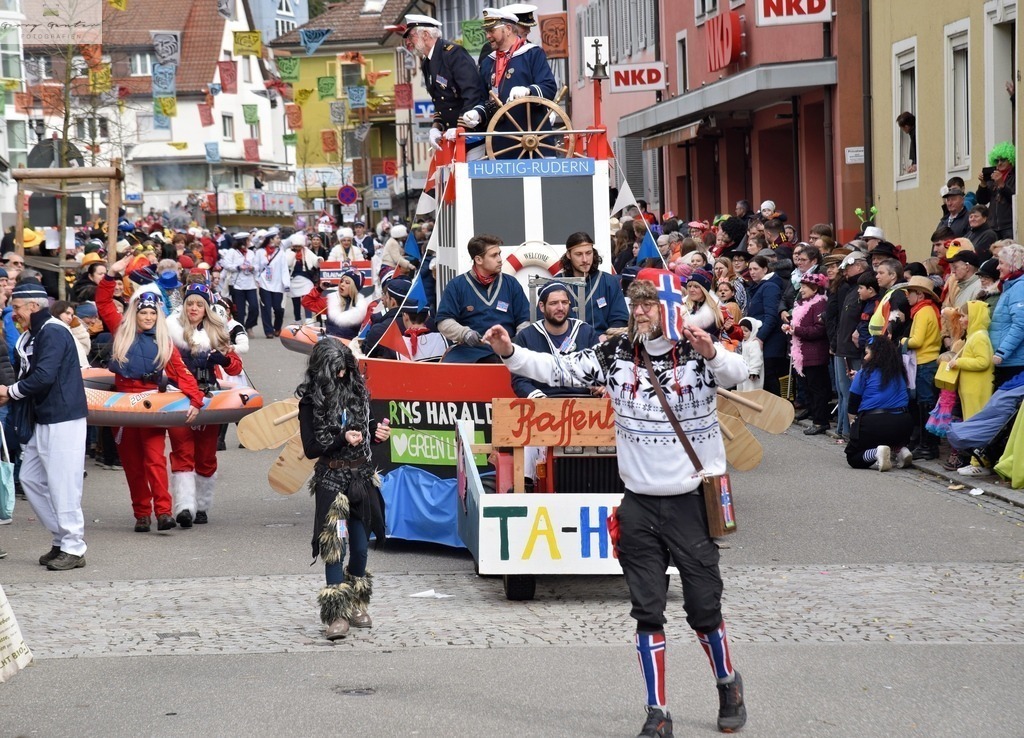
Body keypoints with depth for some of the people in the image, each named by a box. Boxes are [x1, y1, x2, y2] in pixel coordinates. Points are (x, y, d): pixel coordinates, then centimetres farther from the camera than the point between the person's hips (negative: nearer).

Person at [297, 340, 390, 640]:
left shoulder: (357, 391, 5)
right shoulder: (311, 401, -6)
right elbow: (310, 449, -7)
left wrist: (377, 432, -4)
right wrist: (343, 439, -19)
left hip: (362, 477, 4)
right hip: (331, 479, -4)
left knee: (360, 546, 11)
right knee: (334, 545, -11)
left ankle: (357, 606, 28)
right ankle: (337, 615, -11)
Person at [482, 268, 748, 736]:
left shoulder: (699, 353, -8)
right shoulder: (615, 355, 1)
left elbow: (735, 374, -26)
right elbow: (557, 369, -3)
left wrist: (711, 354, -47)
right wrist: (509, 353, -18)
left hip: (691, 501, -3)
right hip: (639, 505, 3)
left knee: (703, 608, 6)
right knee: (647, 611, 3)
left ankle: (728, 685, 33)